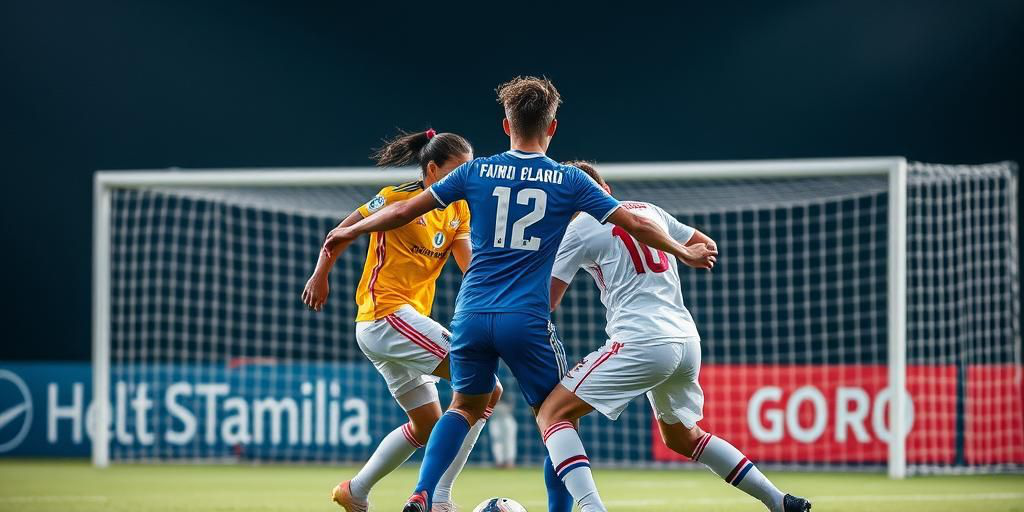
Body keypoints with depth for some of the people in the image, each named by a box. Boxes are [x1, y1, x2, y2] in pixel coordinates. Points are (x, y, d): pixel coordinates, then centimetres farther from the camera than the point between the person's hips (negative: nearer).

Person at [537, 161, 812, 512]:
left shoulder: (578, 230, 1)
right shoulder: (648, 210, 19)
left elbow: (546, 301, -1)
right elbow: (707, 247, 31)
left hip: (642, 344, -7)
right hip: (687, 341, 7)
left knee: (552, 414, -2)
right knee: (682, 438, 28)